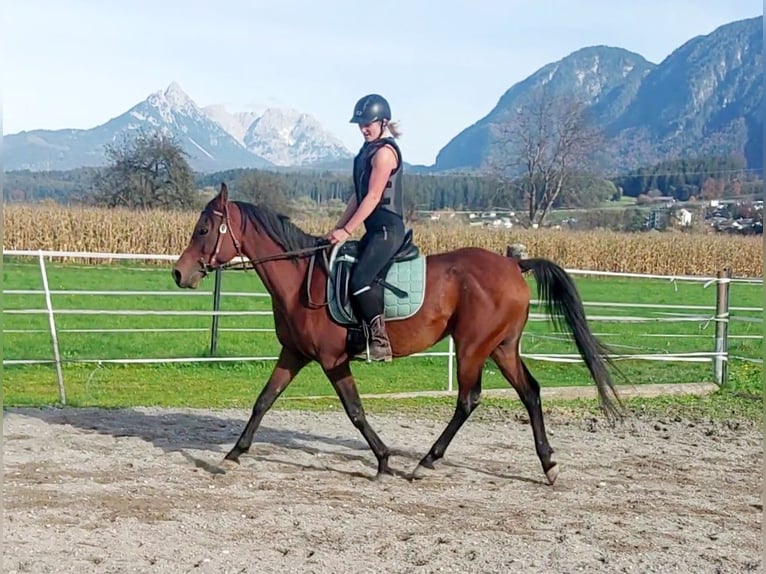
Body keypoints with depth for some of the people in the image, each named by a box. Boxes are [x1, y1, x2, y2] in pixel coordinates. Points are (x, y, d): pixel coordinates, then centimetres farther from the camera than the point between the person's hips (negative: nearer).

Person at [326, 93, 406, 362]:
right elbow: (358, 195, 18)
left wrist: (346, 231, -17)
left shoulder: (384, 152, -12)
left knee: (359, 280, -22)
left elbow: (372, 197, -17)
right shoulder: (370, 149, 17)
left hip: (387, 229, -11)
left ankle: (380, 343, -17)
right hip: (376, 230, 11)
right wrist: (338, 229, 13)